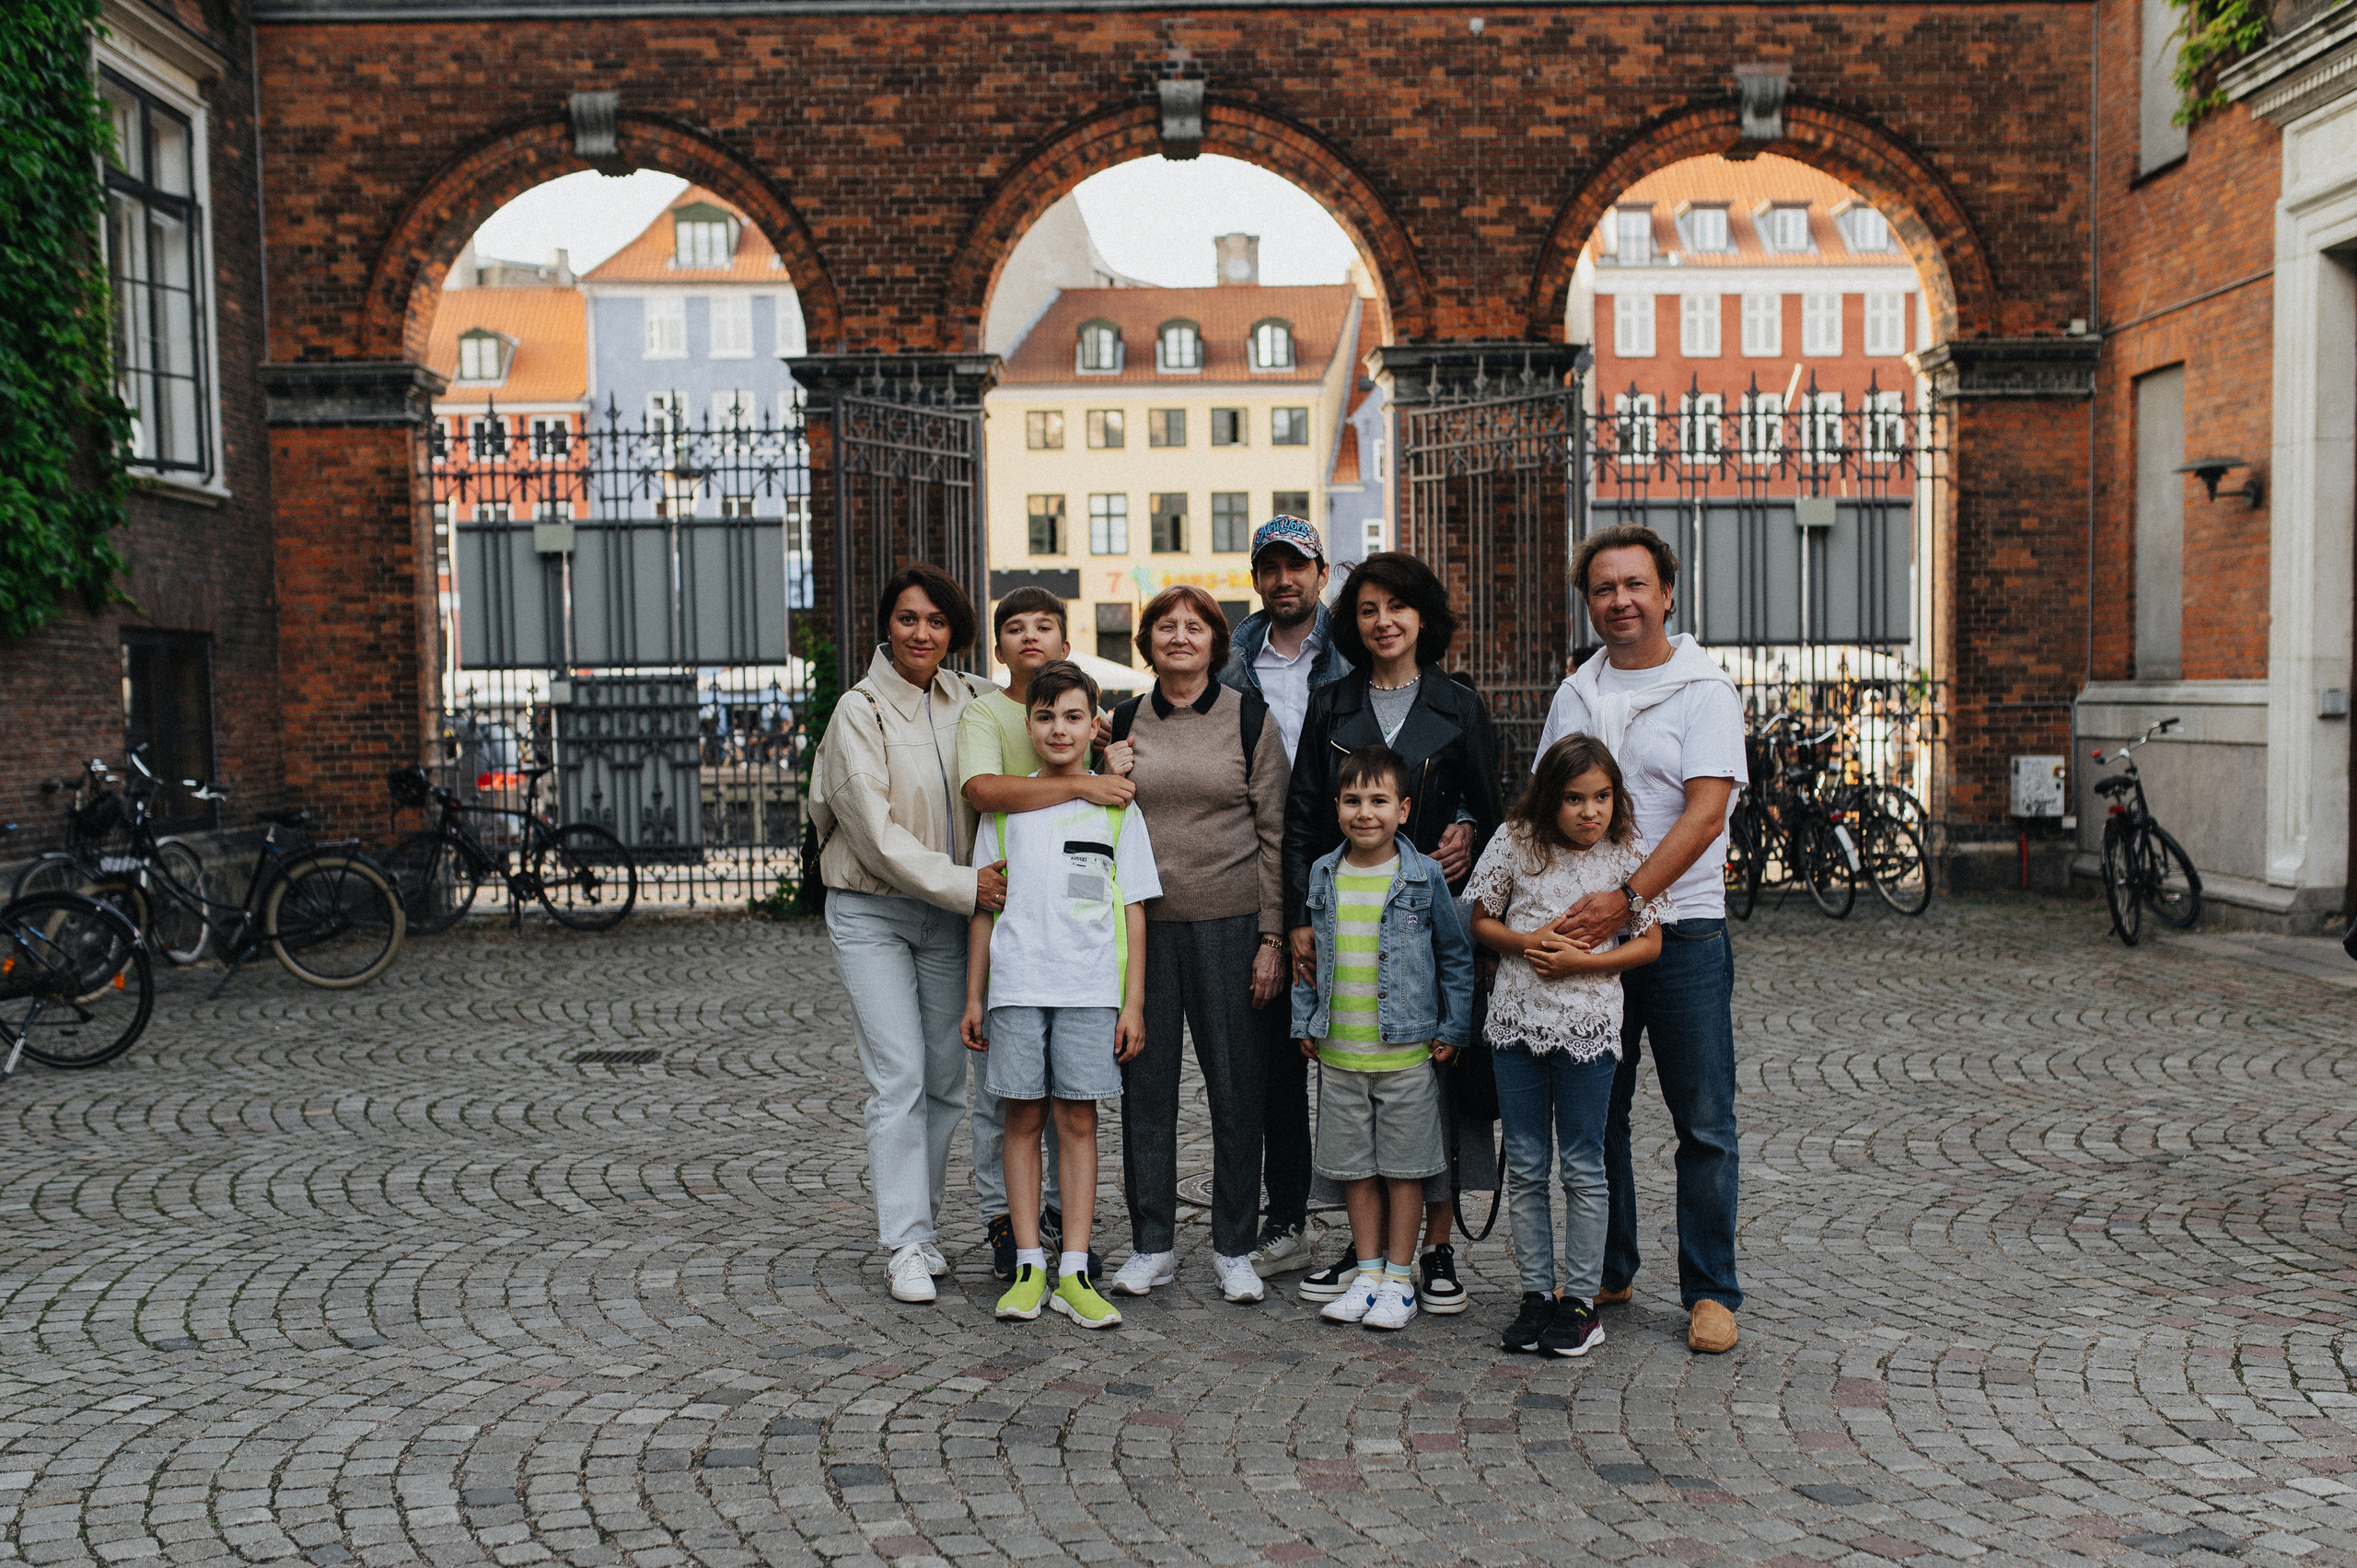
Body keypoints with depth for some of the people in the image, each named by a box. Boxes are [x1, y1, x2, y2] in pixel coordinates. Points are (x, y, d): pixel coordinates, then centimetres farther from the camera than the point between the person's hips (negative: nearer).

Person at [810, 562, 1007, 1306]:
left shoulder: (964, 702, 5)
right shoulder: (861, 712, -10)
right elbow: (876, 831, -16)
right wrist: (960, 883, -21)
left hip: (947, 912, 5)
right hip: (872, 914, -5)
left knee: (947, 1077, 8)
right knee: (899, 1077, -8)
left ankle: (923, 1224, 23)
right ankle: (907, 1246, 0)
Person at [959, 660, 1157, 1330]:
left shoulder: (1116, 808, 5)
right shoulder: (1004, 806, 7)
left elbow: (1133, 911, 5)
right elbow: (984, 906, 9)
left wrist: (1133, 1002, 0)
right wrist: (974, 997, 7)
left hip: (1091, 988, 0)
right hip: (1016, 985, 1)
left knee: (1079, 1120, 2)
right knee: (1023, 1118, 4)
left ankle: (1073, 1273, 8)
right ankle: (1029, 1267, 13)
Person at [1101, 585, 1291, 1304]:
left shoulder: (1250, 718, 2)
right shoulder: (1126, 721, 9)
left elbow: (1275, 833, 0)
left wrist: (1273, 935, -6)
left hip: (1230, 924, -2)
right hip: (1143, 922, 2)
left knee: (1237, 1086, 3)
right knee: (1145, 1083, 6)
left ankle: (1234, 1248, 16)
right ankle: (1152, 1244, 18)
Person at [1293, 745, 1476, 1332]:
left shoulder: (1425, 876, -4)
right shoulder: (1324, 875, 4)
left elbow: (1456, 956, 3)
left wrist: (1453, 1029, 0)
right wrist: (1305, 1021, 11)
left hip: (1406, 1051, -3)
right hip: (1338, 1053, 3)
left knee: (1404, 1166, 5)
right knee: (1356, 1167, 10)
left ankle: (1399, 1277, 17)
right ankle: (1368, 1270, 23)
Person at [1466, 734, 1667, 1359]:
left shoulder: (1627, 855, -3)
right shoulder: (1515, 843, -1)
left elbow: (1650, 943, -1)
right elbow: (1480, 921, 6)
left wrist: (1580, 961, -14)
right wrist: (1527, 943, -13)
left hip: (1588, 1025, -2)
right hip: (1517, 1020, 2)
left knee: (1583, 1167, 6)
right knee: (1525, 1167, 9)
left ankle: (1581, 1298, 17)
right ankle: (1537, 1292, 20)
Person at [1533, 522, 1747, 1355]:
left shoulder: (1705, 690, -4)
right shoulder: (1574, 694, 12)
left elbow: (1704, 813, -15)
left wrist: (1626, 899, -23)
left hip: (1682, 928, -4)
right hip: (1586, 928, 5)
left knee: (1703, 1123, 2)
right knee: (1594, 1115, 11)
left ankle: (1710, 1290, 14)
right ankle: (1606, 1271, 26)